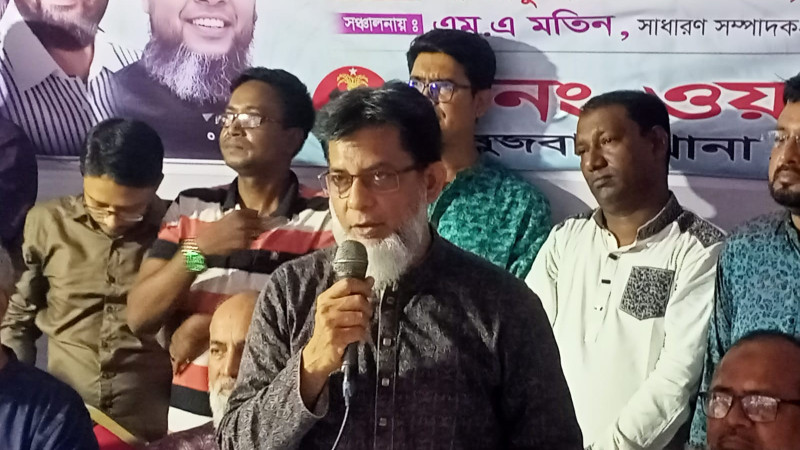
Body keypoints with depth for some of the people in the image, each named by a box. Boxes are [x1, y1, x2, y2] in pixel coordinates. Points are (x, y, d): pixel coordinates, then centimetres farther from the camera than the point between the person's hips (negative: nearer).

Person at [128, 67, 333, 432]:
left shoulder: (326, 218, -7)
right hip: (190, 417, 3)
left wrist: (211, 326, -10)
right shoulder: (189, 208, 3)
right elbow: (139, 318, -3)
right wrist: (198, 250, -18)